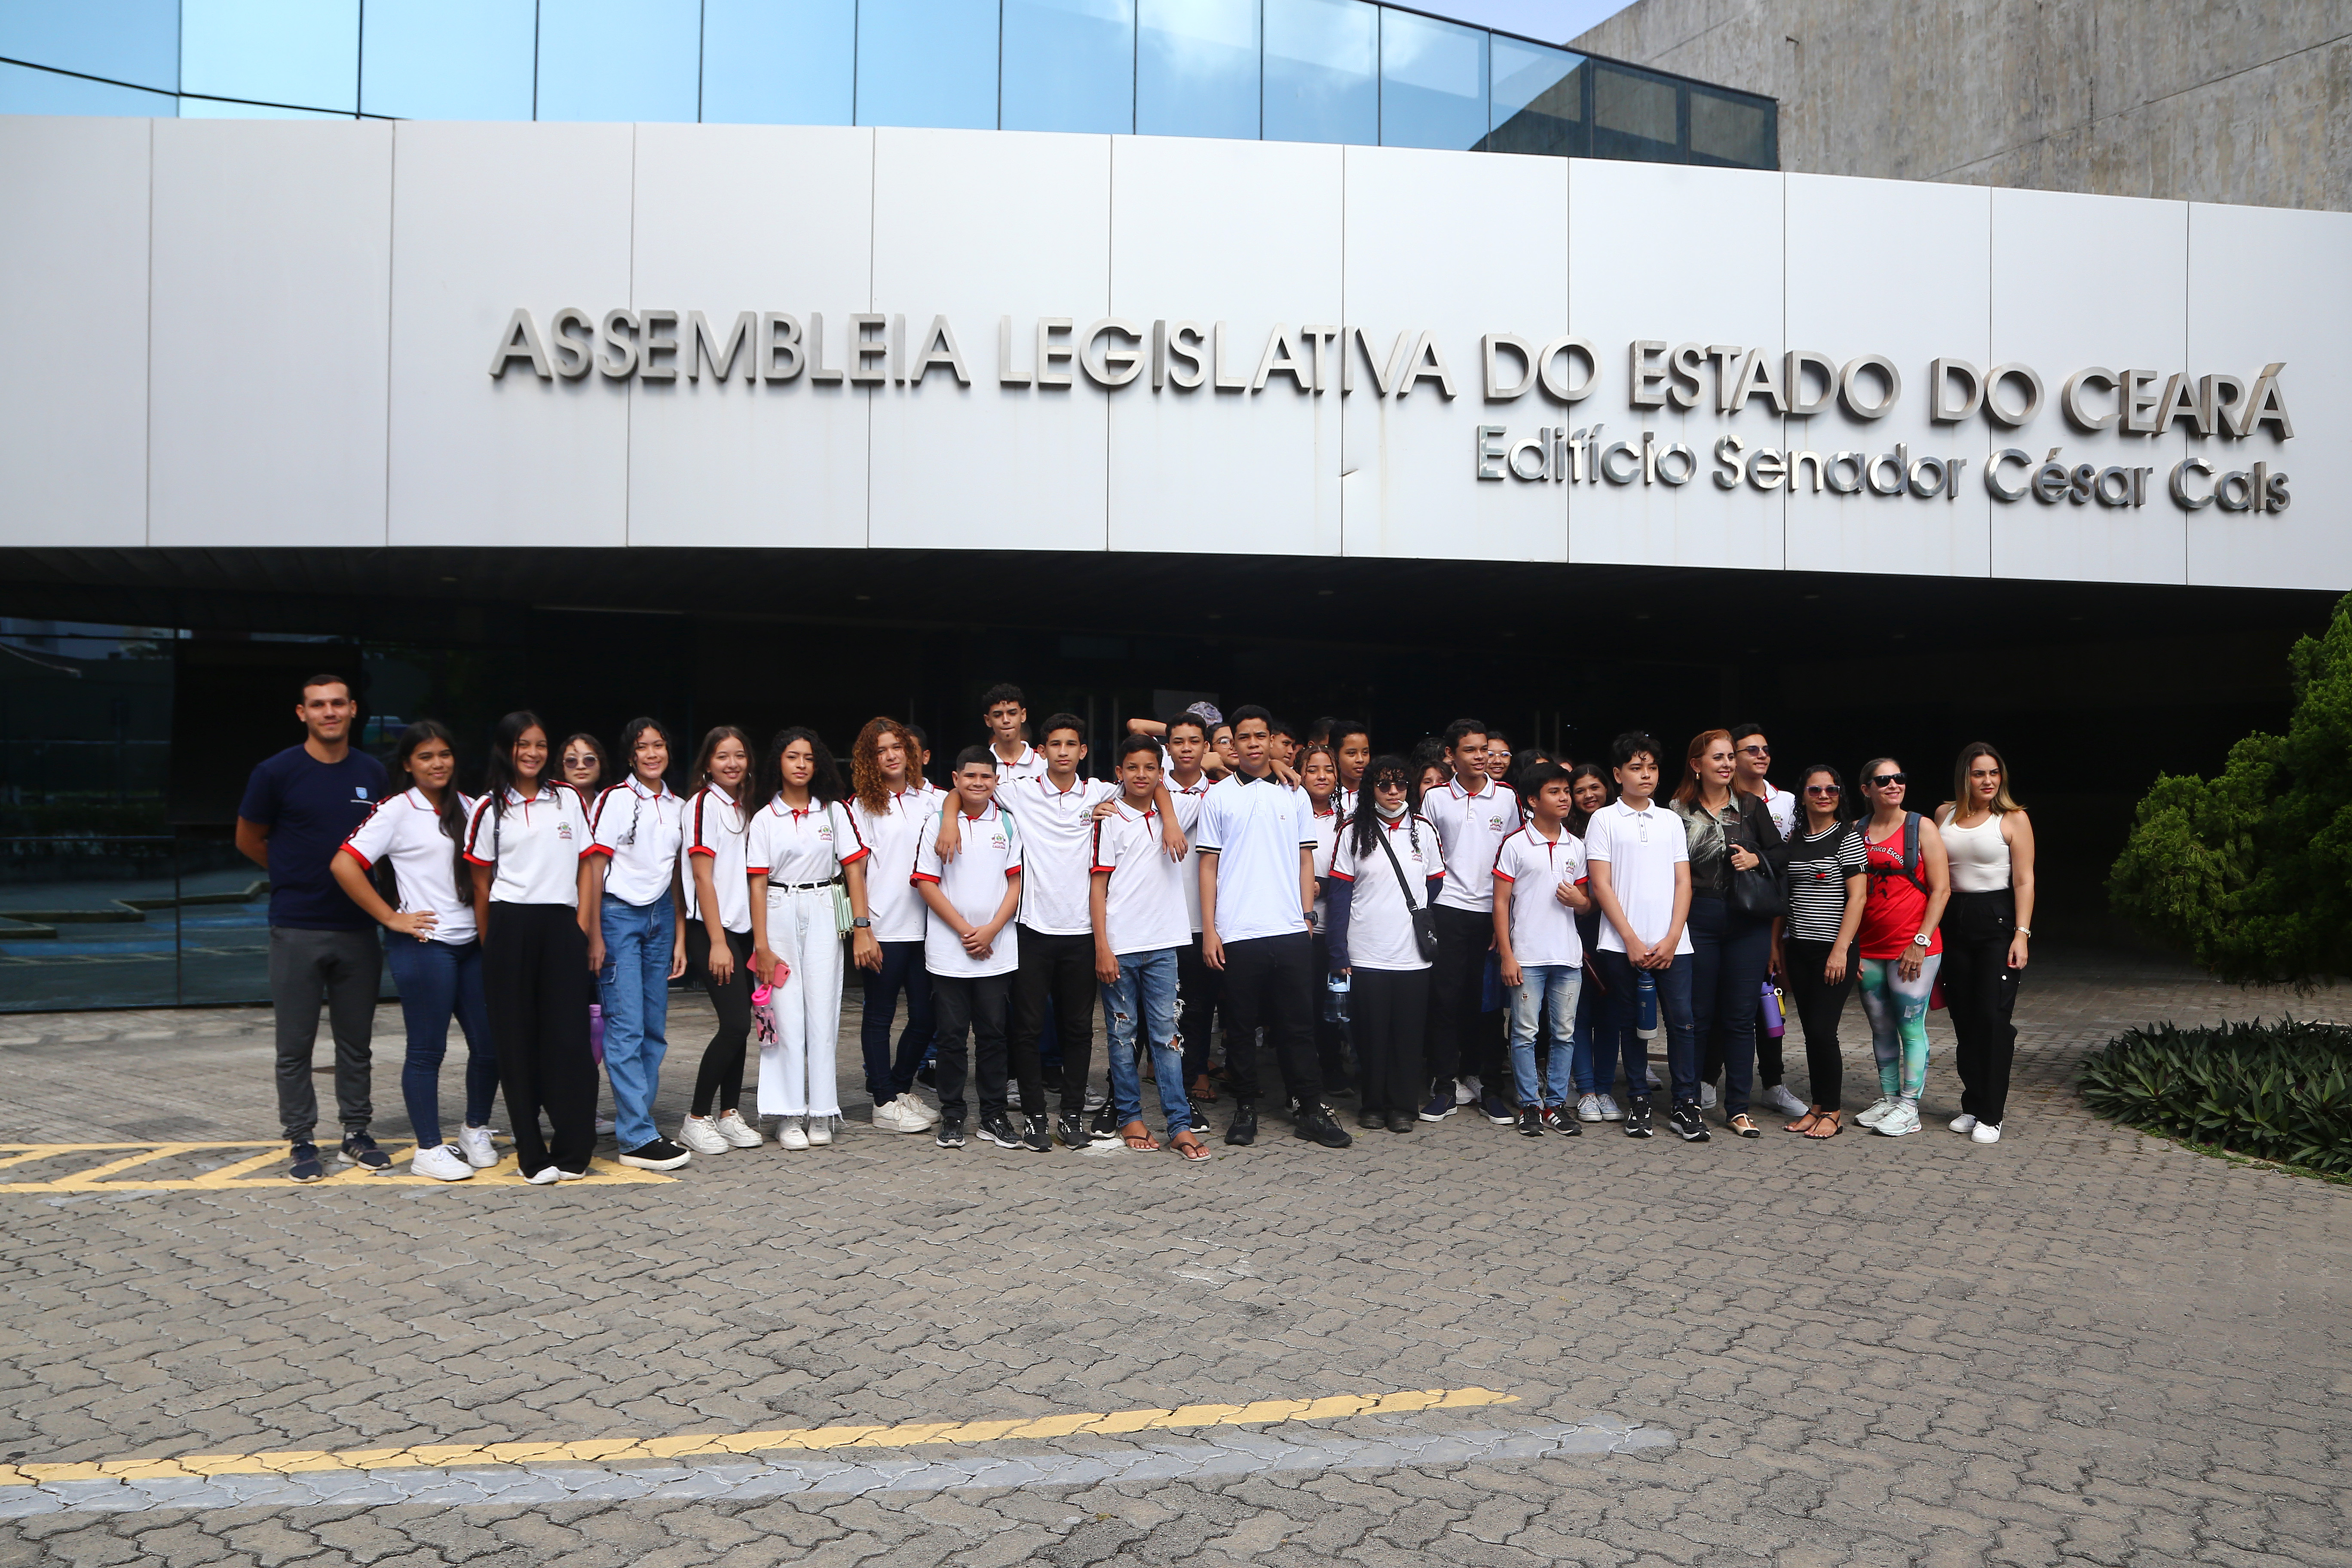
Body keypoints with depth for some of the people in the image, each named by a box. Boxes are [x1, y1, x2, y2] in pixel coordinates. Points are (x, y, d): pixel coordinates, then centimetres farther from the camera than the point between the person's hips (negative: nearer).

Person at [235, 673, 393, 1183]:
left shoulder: (372, 773, 4)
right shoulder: (277, 772, -5)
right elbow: (249, 840, 7)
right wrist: (298, 875, 10)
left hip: (357, 926, 3)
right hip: (297, 927, -3)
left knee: (356, 1041, 11)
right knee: (296, 1045, 4)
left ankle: (356, 1133, 21)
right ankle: (301, 1141, 15)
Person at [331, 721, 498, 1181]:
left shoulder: (470, 809, 11)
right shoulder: (397, 811, -5)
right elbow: (345, 865, -12)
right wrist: (392, 919, -11)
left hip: (473, 943, 6)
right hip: (424, 944, -5)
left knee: (491, 1043, 6)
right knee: (427, 1050, 1)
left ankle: (476, 1131, 26)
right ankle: (429, 1149, 12)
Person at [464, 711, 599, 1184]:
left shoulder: (569, 800, 9)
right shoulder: (490, 808, 5)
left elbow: (584, 866, 9)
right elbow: (481, 881, 7)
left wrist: (582, 926, 1)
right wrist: (488, 944, 5)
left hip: (561, 924, 1)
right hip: (511, 927, 0)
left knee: (569, 1036, -5)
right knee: (517, 1039, 2)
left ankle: (572, 1150, 3)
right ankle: (531, 1151, 9)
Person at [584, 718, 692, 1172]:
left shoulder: (677, 806, 12)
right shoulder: (615, 799, -4)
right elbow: (594, 868, -7)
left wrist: (680, 937, 10)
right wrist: (595, 936, -11)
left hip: (660, 916, 6)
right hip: (619, 915, -6)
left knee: (655, 1028, 7)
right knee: (626, 1027, -9)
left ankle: (634, 1118, 17)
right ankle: (637, 1138, -9)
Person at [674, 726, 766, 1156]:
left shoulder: (742, 808, 15)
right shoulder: (704, 804, -7)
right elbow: (703, 879, -12)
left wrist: (755, 938, 12)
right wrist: (717, 942, -16)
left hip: (741, 929, 7)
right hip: (711, 929, -7)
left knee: (740, 1025, 7)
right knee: (736, 1023, -13)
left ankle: (730, 1114, 15)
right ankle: (696, 1119, -3)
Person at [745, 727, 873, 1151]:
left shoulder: (834, 811, 6)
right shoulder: (764, 818, 5)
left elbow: (854, 869, 2)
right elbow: (757, 883, 0)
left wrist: (861, 928, -7)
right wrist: (762, 945, -7)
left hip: (824, 916, 1)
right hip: (779, 916, 0)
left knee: (822, 1013, -1)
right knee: (787, 1014, -3)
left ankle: (821, 1114, 7)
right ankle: (790, 1115, 3)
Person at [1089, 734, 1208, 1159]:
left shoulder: (1169, 816, 9)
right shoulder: (1110, 820, -1)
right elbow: (1098, 886, -4)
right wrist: (1102, 948, -9)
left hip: (1162, 944, 3)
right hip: (1119, 946, -3)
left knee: (1166, 1034, 3)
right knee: (1122, 1035, 5)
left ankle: (1180, 1123, 2)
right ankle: (1129, 1117, 15)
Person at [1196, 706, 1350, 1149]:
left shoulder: (1295, 796, 11)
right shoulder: (1218, 797, 5)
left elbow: (1306, 861, 13)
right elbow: (1209, 866, 3)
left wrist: (1307, 917, 5)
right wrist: (1209, 929, -3)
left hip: (1291, 931, 2)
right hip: (1237, 933, -1)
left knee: (1298, 1024, 4)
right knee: (1241, 1026, 5)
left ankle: (1309, 1109, 11)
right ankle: (1246, 1109, 16)